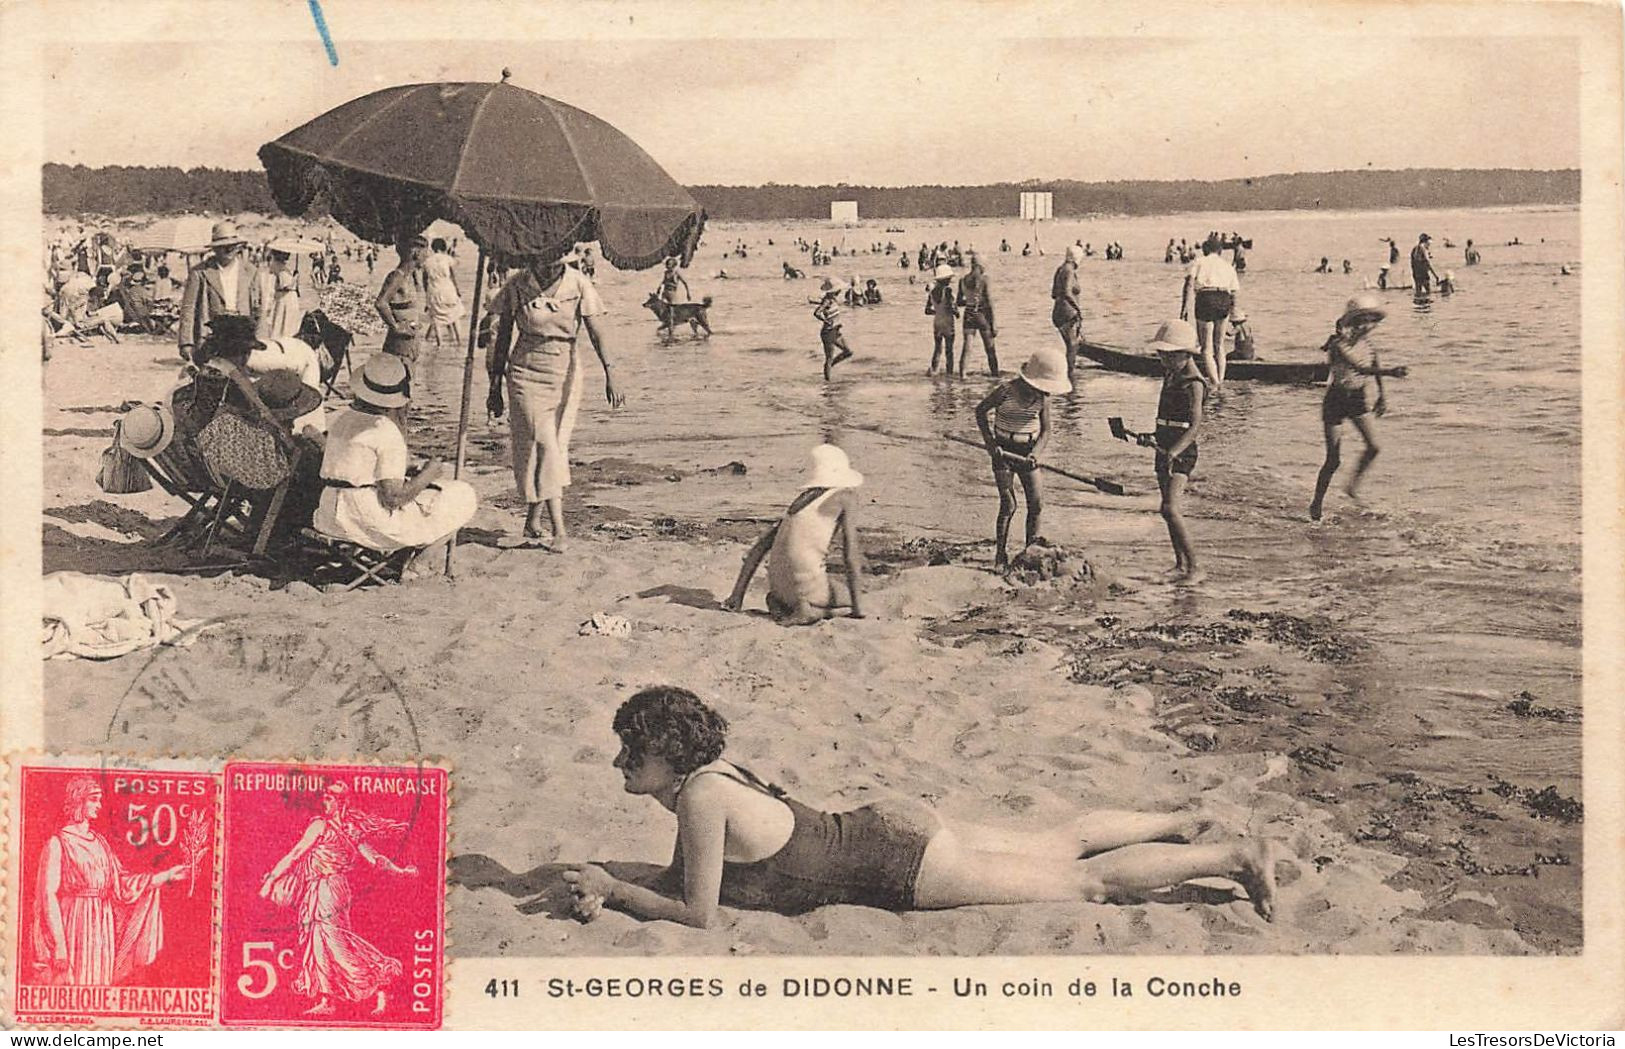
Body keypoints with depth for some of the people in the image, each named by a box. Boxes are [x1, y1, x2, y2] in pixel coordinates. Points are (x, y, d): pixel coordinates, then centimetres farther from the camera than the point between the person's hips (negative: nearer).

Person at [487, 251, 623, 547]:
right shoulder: (518, 286, -7)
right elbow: (503, 337, 1)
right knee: (543, 446, -9)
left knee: (556, 447, 5)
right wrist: (495, 386, 3)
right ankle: (559, 529, -10)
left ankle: (533, 517, 24)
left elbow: (596, 333, -10)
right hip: (527, 373, -1)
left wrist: (610, 375, -21)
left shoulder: (578, 285, -7)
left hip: (566, 372, 2)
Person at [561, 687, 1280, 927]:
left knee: (1087, 881, 4)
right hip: (892, 828, 8)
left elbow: (697, 912, -20)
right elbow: (681, 874, 12)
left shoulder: (698, 798, -24)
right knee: (1060, 844, 24)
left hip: (903, 865, -8)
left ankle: (1237, 856, 12)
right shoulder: (703, 774, 1)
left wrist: (613, 888, -12)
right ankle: (1181, 823, 38)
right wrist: (610, 891, -3)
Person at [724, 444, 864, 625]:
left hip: (779, 585, 6)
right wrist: (856, 608, -5)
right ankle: (809, 609, -8)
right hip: (807, 581, -6)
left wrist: (737, 595, 19)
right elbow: (850, 551, -6)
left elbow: (759, 547, 18)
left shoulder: (798, 501, 22)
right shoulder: (847, 495, 4)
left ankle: (779, 602, 5)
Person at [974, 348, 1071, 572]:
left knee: (1036, 504, -1)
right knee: (1008, 505, -9)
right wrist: (989, 441, -10)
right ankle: (1001, 556, -1)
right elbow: (981, 410, -4)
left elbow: (1045, 431, 0)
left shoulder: (1042, 397, -5)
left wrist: (1035, 454, -17)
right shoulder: (1006, 392, -18)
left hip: (1027, 452, 4)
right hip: (1004, 450, -4)